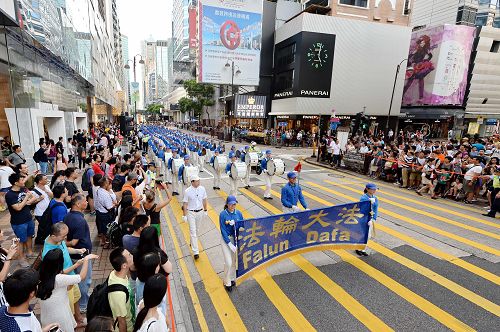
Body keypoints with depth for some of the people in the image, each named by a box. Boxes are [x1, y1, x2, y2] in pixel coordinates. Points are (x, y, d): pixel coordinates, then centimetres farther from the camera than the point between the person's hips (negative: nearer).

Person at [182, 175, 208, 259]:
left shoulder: (202, 189, -6)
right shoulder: (187, 191, -16)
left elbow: (204, 200, 6)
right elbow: (185, 204, -10)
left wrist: (205, 210, 11)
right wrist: (184, 215, -8)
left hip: (200, 212, 4)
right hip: (191, 213, -4)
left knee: (196, 229, 20)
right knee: (193, 232, -4)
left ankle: (193, 243, 46)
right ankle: (195, 252, -2)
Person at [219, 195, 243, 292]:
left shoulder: (238, 213, -4)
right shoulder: (223, 215, -14)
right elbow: (223, 231, -14)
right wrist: (230, 244, -17)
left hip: (237, 239, 3)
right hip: (226, 239, -3)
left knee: (234, 261, 12)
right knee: (228, 262, -4)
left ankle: (232, 278, 35)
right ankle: (227, 282, 18)